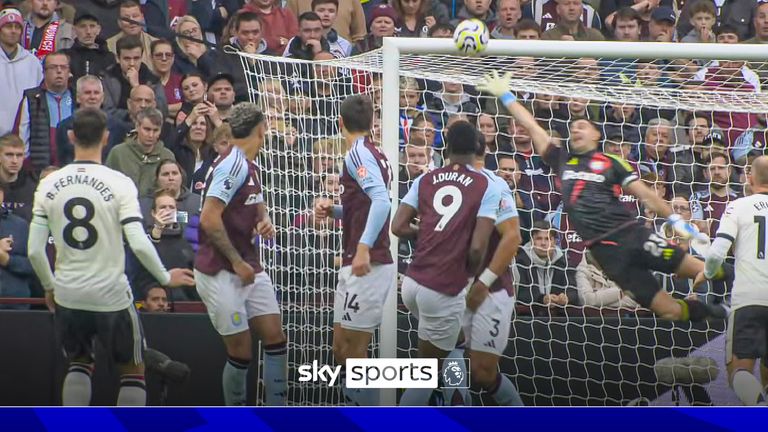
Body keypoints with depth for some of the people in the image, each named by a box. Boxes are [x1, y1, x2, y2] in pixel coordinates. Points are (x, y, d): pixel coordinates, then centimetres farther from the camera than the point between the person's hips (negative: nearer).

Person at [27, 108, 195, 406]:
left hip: (67, 295, 3)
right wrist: (166, 278, -2)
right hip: (111, 296, -3)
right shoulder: (119, 183, -12)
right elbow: (139, 244, -19)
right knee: (133, 370, 14)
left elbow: (34, 250, -2)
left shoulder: (49, 185, -2)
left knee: (79, 364, 23)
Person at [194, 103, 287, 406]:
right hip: (221, 273, -9)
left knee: (275, 338, 4)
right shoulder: (233, 165, -17)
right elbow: (209, 220, -23)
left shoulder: (249, 166, 11)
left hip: (249, 270, 9)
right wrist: (237, 262, -18)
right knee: (241, 352, -5)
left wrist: (264, 220, 7)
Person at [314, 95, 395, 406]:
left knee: (352, 353, -7)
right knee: (343, 350, 14)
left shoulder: (358, 153, -12)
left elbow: (382, 200, -27)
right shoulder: (376, 156, 15)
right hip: (365, 265, 10)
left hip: (366, 266, -10)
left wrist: (363, 246, -34)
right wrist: (334, 210, 17)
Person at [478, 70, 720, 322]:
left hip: (629, 233, -1)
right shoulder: (562, 161, 17)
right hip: (601, 247, 1)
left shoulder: (610, 163, 11)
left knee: (698, 270, -12)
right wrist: (504, 95, 23)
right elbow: (531, 126, 21)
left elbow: (643, 193, 7)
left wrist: (675, 220, -2)